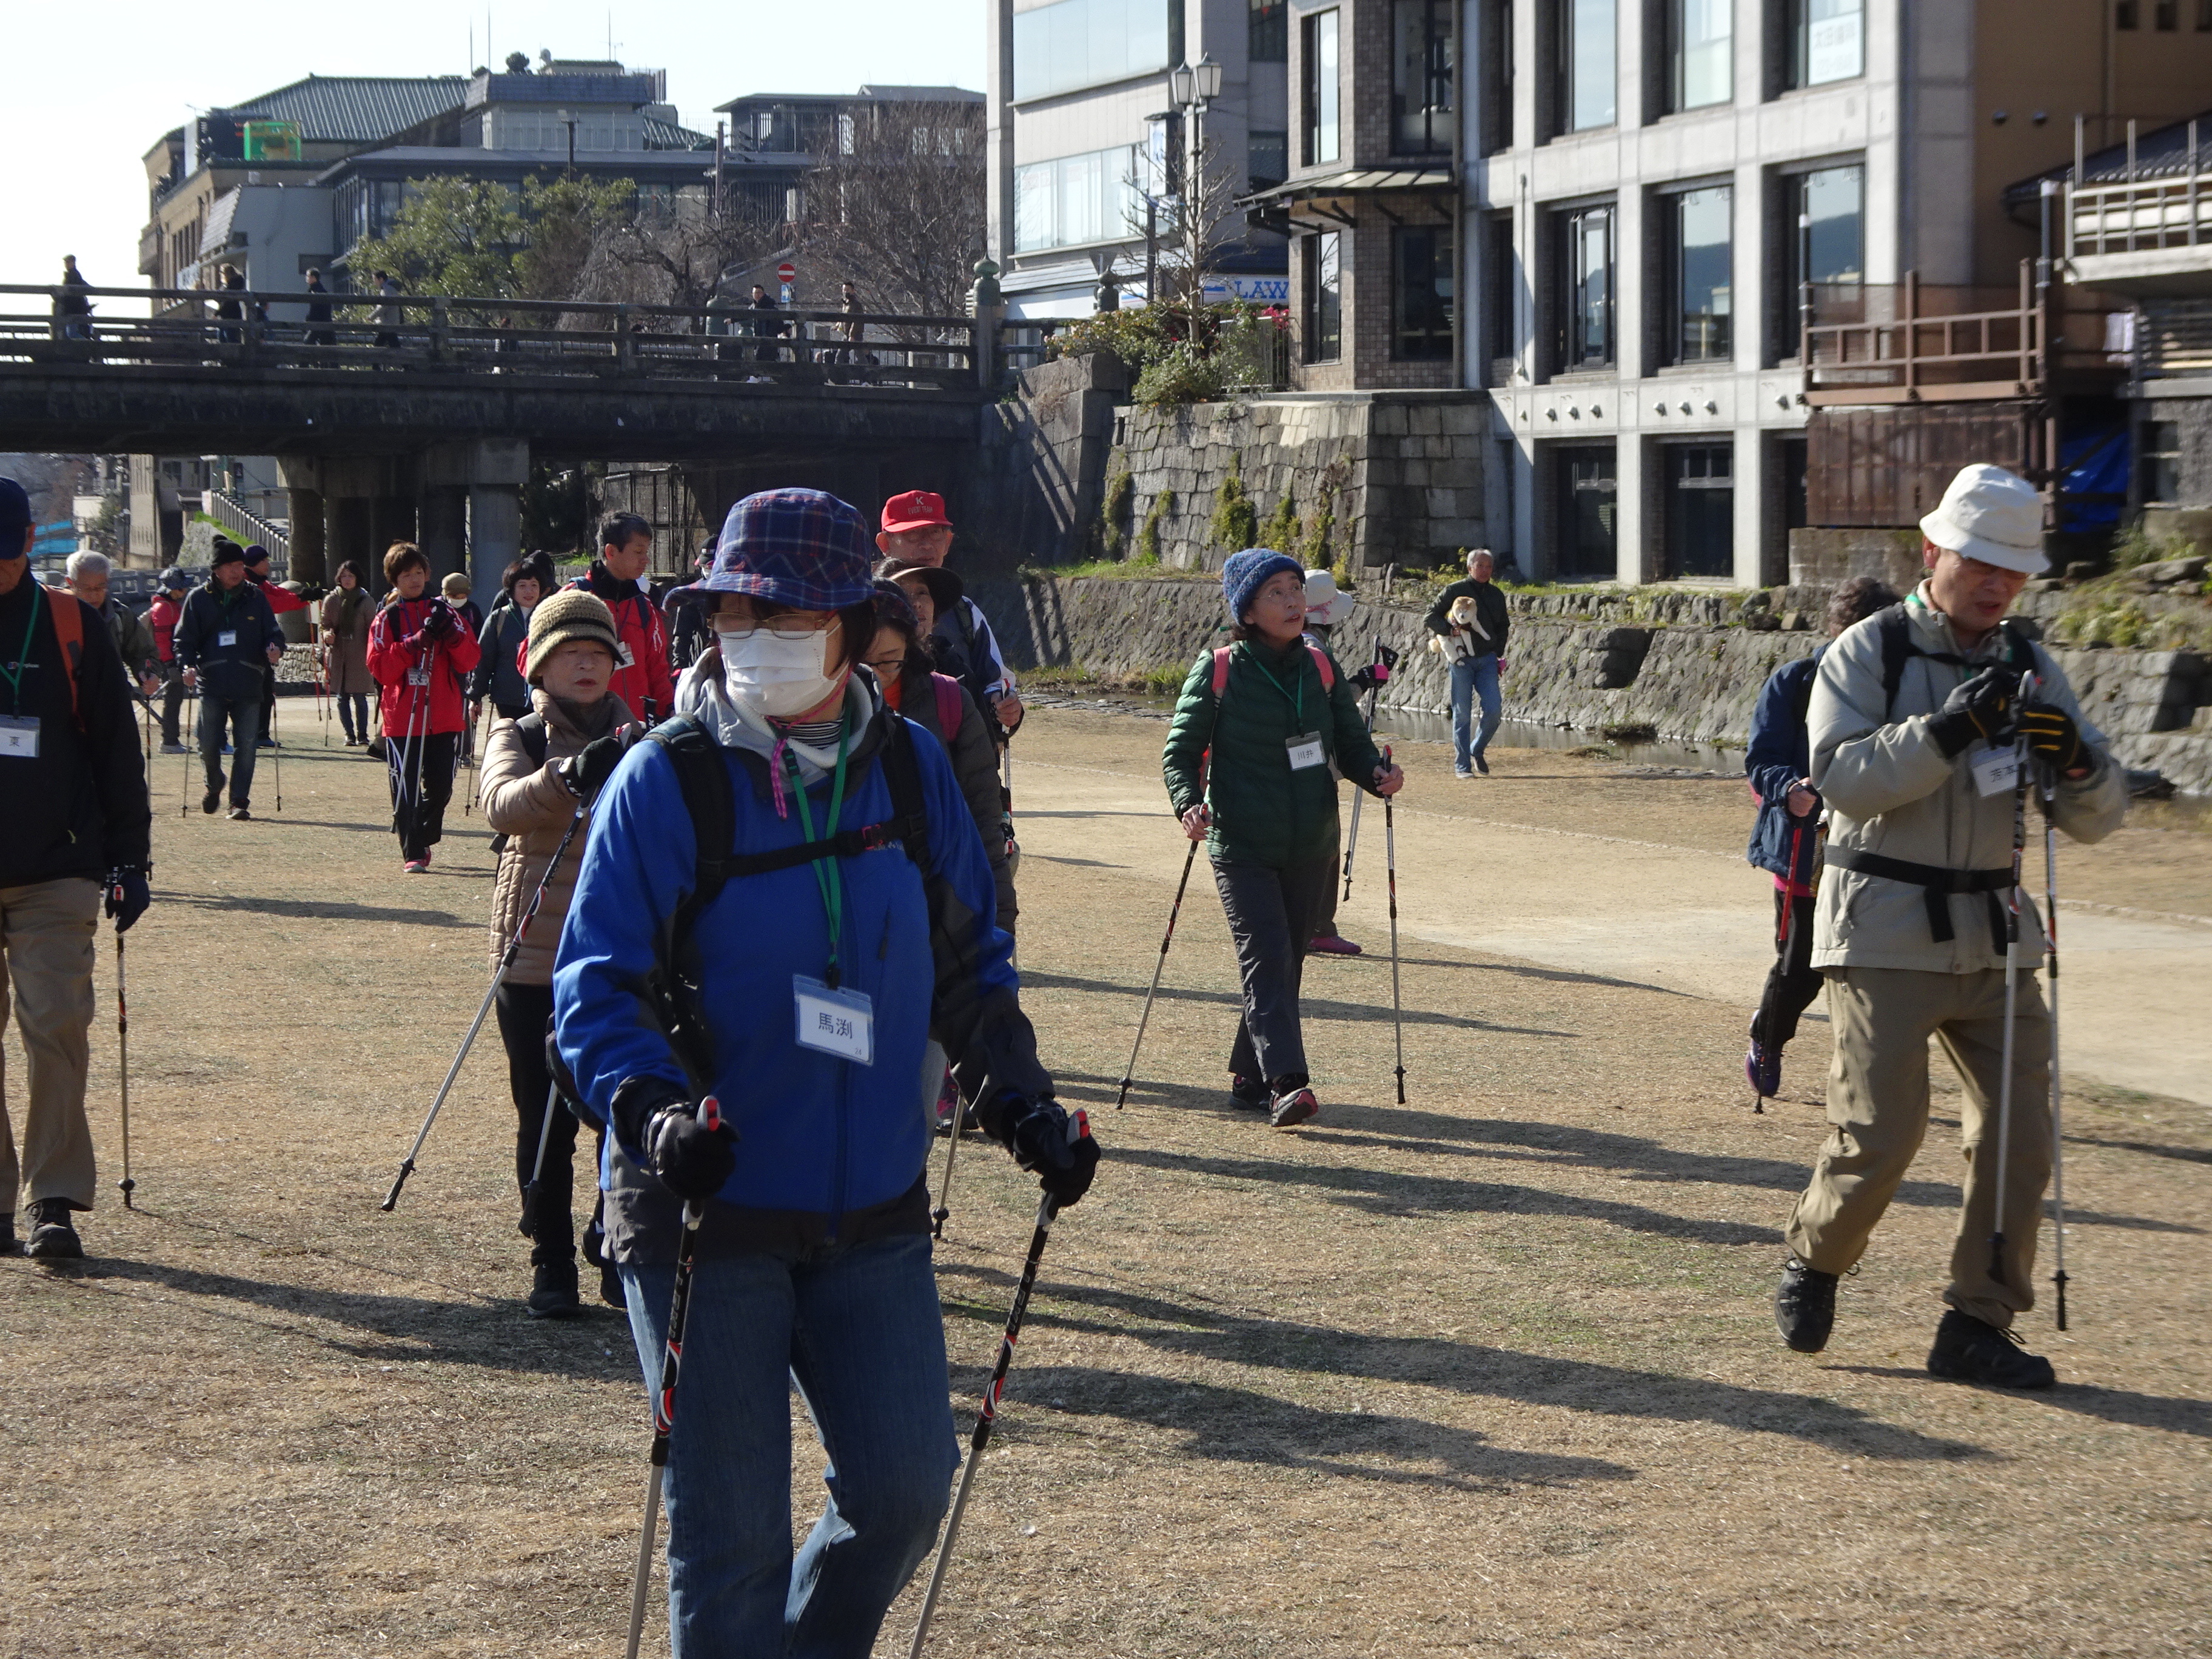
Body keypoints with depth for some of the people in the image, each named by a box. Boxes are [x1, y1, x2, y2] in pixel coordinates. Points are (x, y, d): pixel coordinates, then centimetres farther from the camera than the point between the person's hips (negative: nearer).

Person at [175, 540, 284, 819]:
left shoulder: (256, 598, 10)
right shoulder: (199, 599, 6)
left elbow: (272, 633, 12)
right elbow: (185, 639, 6)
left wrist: (275, 650, -10)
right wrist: (188, 665, -12)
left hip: (248, 686, 1)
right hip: (212, 685, -1)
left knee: (245, 746, -3)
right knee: (209, 746, -1)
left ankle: (240, 801, 4)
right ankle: (214, 787, 28)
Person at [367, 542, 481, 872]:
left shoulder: (443, 611, 11)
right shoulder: (387, 619, 5)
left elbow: (470, 659, 5)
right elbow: (379, 668, -7)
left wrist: (453, 635, -14)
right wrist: (417, 641, -16)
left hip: (444, 717, 2)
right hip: (403, 718, -2)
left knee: (441, 786, 4)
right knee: (406, 789, -7)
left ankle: (424, 841, 25)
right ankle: (413, 854, -4)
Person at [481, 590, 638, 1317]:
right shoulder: (517, 737, 3)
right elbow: (503, 804, -20)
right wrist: (567, 776, -38)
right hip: (536, 956, -1)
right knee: (544, 1121, 1)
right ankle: (552, 1267, 12)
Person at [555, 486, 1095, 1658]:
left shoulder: (910, 769, 5)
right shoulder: (665, 781, -9)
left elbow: (969, 960, 15)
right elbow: (593, 985, -10)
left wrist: (1020, 1103, 5)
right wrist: (650, 1105, -28)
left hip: (873, 1212, 4)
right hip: (707, 1209, -4)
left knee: (906, 1485, 4)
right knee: (732, 1529, 0)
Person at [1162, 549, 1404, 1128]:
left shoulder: (1321, 667, 5)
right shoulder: (1218, 670, -6)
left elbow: (1351, 743, 11)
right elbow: (1181, 750, -3)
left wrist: (1379, 774, -10)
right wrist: (1189, 803, -22)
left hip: (1311, 846, 5)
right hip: (1242, 846, -4)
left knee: (1285, 963, 11)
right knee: (1266, 957, -16)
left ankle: (1249, 1076, 26)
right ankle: (1287, 1083, -23)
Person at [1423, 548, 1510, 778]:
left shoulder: (1496, 595, 14)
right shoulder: (1455, 591, -1)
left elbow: (1503, 627, 27)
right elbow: (1429, 619, 0)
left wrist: (1498, 654, 14)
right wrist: (1450, 629, -16)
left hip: (1487, 660, 4)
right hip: (1462, 661, -4)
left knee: (1493, 711, -8)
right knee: (1462, 715, -3)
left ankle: (1477, 752, 16)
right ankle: (1462, 765, 4)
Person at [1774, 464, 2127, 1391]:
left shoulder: (2028, 671, 9)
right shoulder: (1868, 654, -2)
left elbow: (2097, 819, 6)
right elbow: (1842, 777, -18)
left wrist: (2076, 764, -16)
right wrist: (1946, 730, -28)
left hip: (1992, 936, 5)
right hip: (1886, 931, -5)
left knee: (2020, 1132, -1)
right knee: (1882, 1132, -8)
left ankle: (1978, 1324, 9)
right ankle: (1813, 1265, 19)